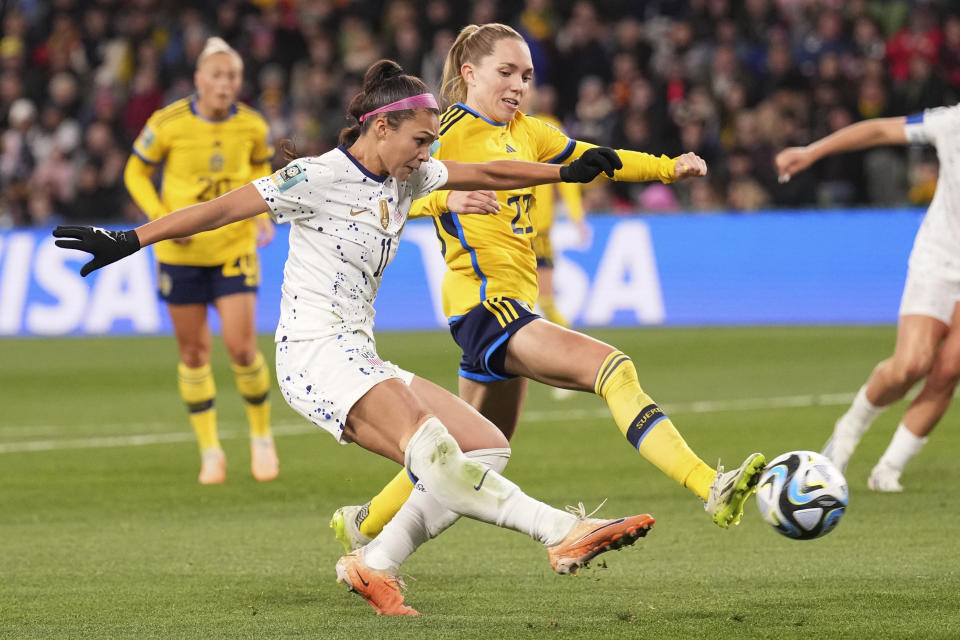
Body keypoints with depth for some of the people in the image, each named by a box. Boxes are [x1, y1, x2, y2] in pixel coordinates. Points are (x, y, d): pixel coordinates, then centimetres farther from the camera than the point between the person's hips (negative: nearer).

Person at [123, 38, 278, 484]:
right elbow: (136, 172, 0)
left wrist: (263, 216, 0)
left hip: (235, 249, 0)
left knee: (242, 347, -9)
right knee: (193, 352, 5)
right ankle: (210, 451, 19)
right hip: (181, 253, 0)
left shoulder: (252, 126, -6)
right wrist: (162, 218, -13)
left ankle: (261, 437, 15)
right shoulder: (168, 124, -13)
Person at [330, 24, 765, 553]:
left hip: (513, 306, 10)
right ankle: (711, 490, -36)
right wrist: (444, 198, -35)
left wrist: (669, 167, 5)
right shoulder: (448, 133, -7)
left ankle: (362, 526, 34)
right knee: (613, 370, -25)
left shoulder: (524, 132, 18)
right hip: (484, 302, -10)